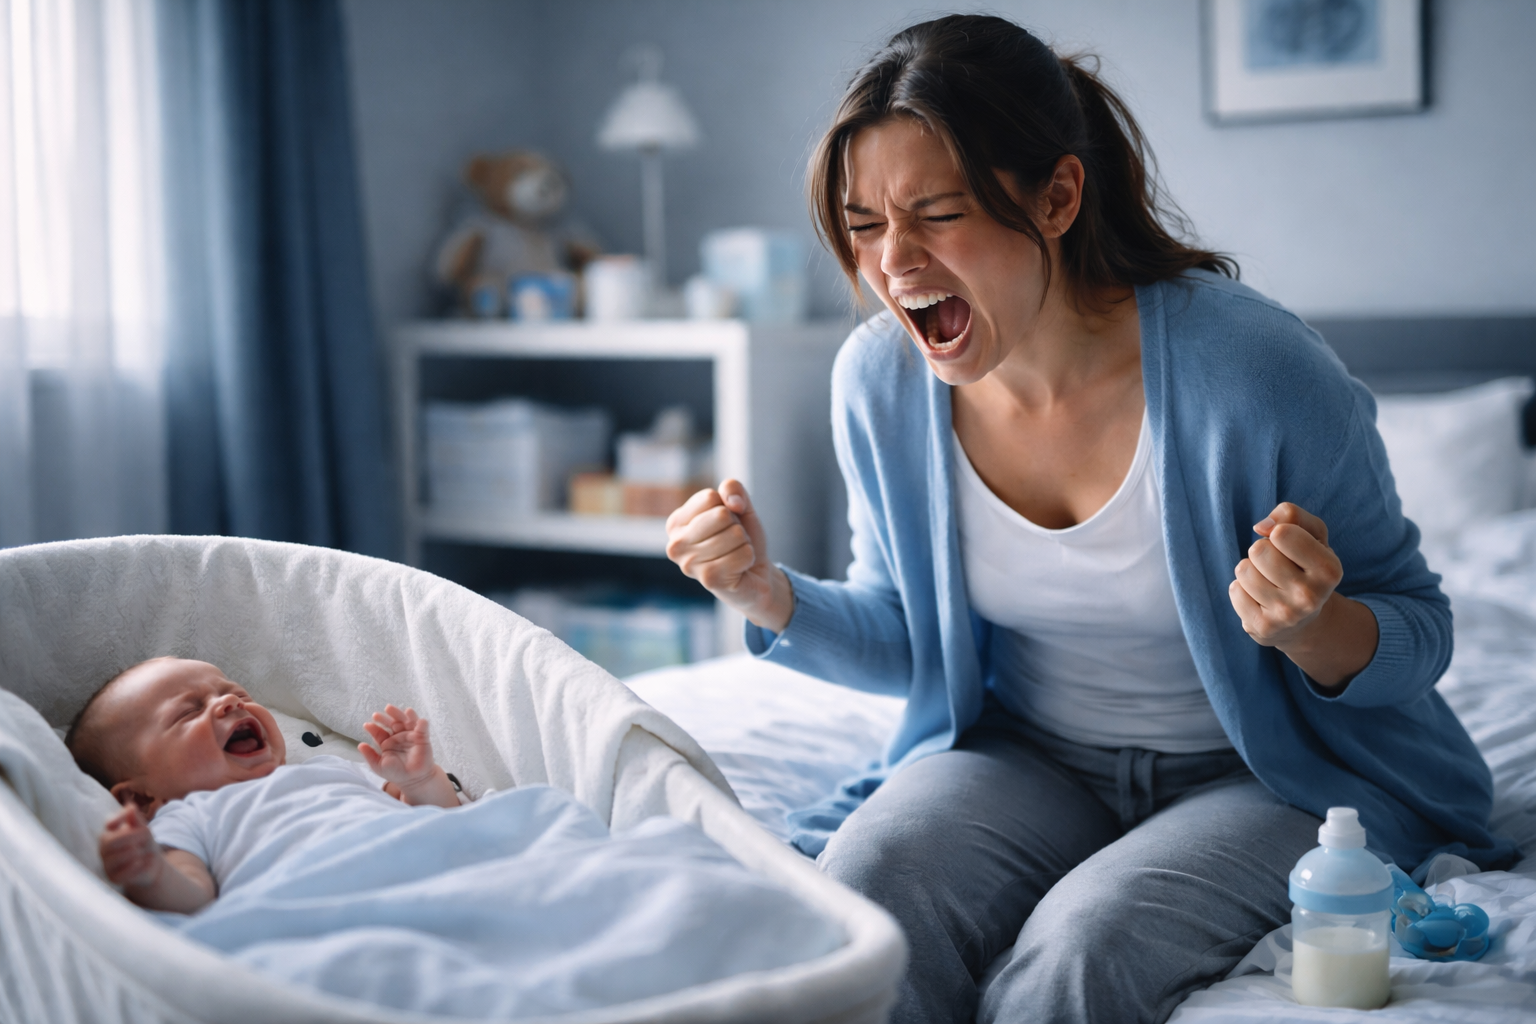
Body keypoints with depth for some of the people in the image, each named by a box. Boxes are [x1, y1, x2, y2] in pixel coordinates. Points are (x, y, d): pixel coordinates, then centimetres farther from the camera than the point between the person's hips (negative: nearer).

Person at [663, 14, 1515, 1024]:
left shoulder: (1254, 369, -24)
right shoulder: (880, 378, -10)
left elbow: (1419, 632, -10)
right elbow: (909, 642, 6)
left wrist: (1311, 628, -33)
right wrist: (771, 596, -14)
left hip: (1272, 777, -3)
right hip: (1025, 753, 3)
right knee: (861, 890, -27)